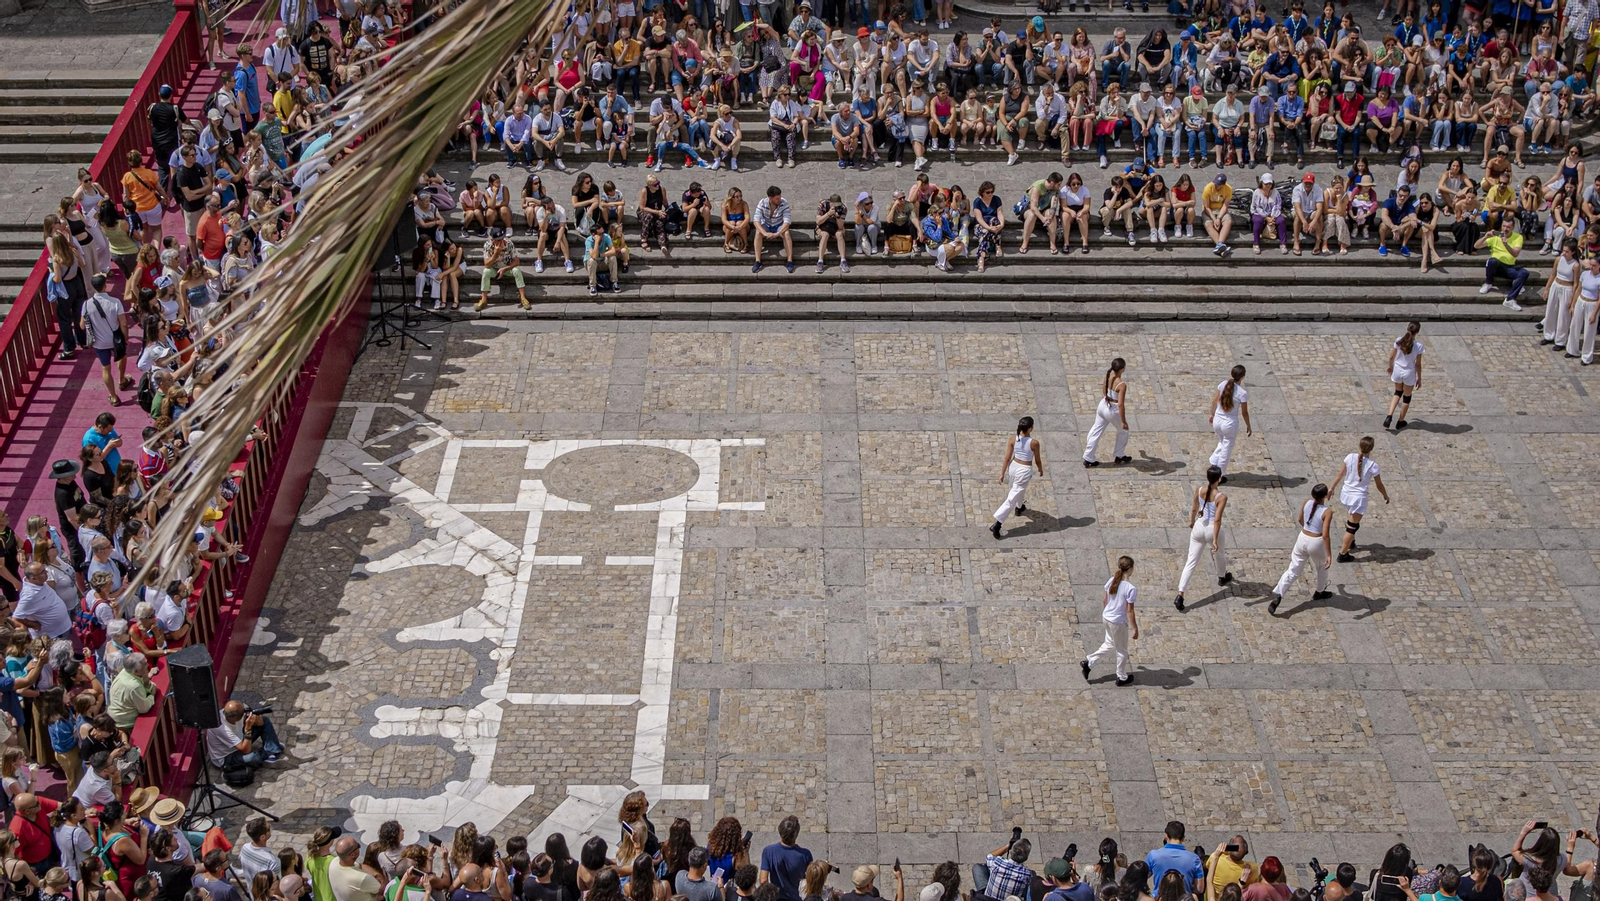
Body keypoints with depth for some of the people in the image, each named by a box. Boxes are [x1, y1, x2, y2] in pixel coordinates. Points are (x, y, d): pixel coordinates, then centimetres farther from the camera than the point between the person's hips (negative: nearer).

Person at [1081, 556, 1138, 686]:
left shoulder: (1112, 581, -7)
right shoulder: (1130, 589, -26)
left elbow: (1105, 601, 5)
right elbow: (1130, 611, -20)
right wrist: (1135, 629, -10)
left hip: (1107, 618, 6)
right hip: (1119, 623, -6)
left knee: (1109, 645, 29)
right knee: (1121, 650, 16)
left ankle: (1088, 662, 26)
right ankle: (1122, 677, 33)